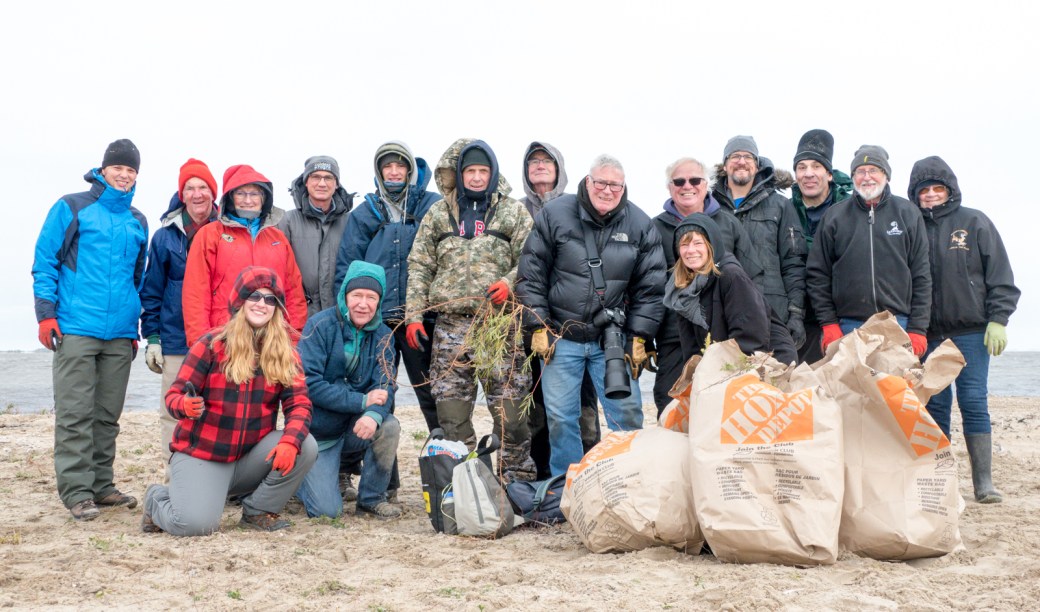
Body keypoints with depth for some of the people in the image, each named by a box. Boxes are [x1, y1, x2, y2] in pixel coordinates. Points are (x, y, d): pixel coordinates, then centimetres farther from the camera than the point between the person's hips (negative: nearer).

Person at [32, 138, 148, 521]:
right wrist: (46, 313, -9)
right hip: (76, 328, -5)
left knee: (108, 415, 9)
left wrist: (135, 327, 19)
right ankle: (76, 491, -2)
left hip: (120, 334, 5)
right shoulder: (71, 209, 3)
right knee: (75, 414, -5)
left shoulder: (137, 222, 16)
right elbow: (44, 262, 0)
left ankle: (101, 484, 17)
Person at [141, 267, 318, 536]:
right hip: (200, 455, -3)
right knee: (196, 524, -25)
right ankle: (157, 498, 13)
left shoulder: (285, 353, 2)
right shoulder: (211, 344, -6)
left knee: (305, 446, -22)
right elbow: (174, 395, -7)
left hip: (251, 457, 3)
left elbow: (299, 403, -8)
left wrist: (290, 441, -28)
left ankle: (259, 511, 1)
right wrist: (186, 406, -32)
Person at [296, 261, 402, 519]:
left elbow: (384, 386, -11)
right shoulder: (320, 326, -15)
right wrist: (362, 401, -26)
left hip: (353, 428, 4)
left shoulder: (383, 336, -2)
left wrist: (374, 415, -34)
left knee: (389, 427, -28)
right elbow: (309, 383, -23)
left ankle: (372, 498, -4)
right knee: (328, 510, -12)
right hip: (316, 431, -4)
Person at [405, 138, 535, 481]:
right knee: (451, 412, 5)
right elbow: (419, 266, 12)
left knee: (510, 408, -4)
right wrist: (413, 315, 4)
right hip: (450, 324, 2)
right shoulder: (438, 214, 14)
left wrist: (509, 283, -16)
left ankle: (517, 480, 7)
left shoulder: (513, 212, 9)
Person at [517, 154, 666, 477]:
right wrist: (538, 326, -5)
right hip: (561, 337, -1)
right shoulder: (555, 214, -4)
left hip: (614, 339, 1)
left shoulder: (640, 225, 0)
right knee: (560, 418, 5)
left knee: (627, 415, 2)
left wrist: (639, 337, -1)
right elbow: (531, 274, -1)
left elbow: (650, 287, 3)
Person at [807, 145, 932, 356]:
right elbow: (818, 273, 8)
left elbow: (921, 275, 6)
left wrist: (917, 329, 0)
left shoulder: (908, 213, 8)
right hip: (848, 326, 0)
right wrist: (828, 324, 0)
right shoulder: (834, 216, 8)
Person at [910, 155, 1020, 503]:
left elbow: (1000, 276, 3)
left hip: (971, 331, -2)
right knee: (935, 405, 5)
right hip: (928, 334, 2)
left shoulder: (974, 222, 4)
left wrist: (998, 320, -5)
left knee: (974, 402, -5)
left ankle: (983, 483, 1)